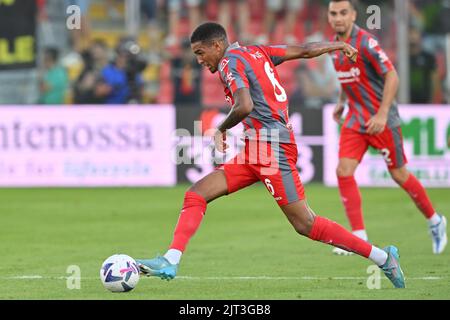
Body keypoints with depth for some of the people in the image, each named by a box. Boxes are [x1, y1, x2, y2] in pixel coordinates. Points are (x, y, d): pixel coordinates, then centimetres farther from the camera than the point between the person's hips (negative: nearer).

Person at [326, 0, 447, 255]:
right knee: (344, 172, -9)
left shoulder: (365, 42, -18)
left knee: (399, 175, 3)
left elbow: (392, 76, -20)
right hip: (355, 119, 7)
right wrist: (342, 102, 18)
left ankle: (435, 221, 25)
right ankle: (359, 236, -6)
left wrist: (382, 114, -25)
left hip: (381, 120, -7)